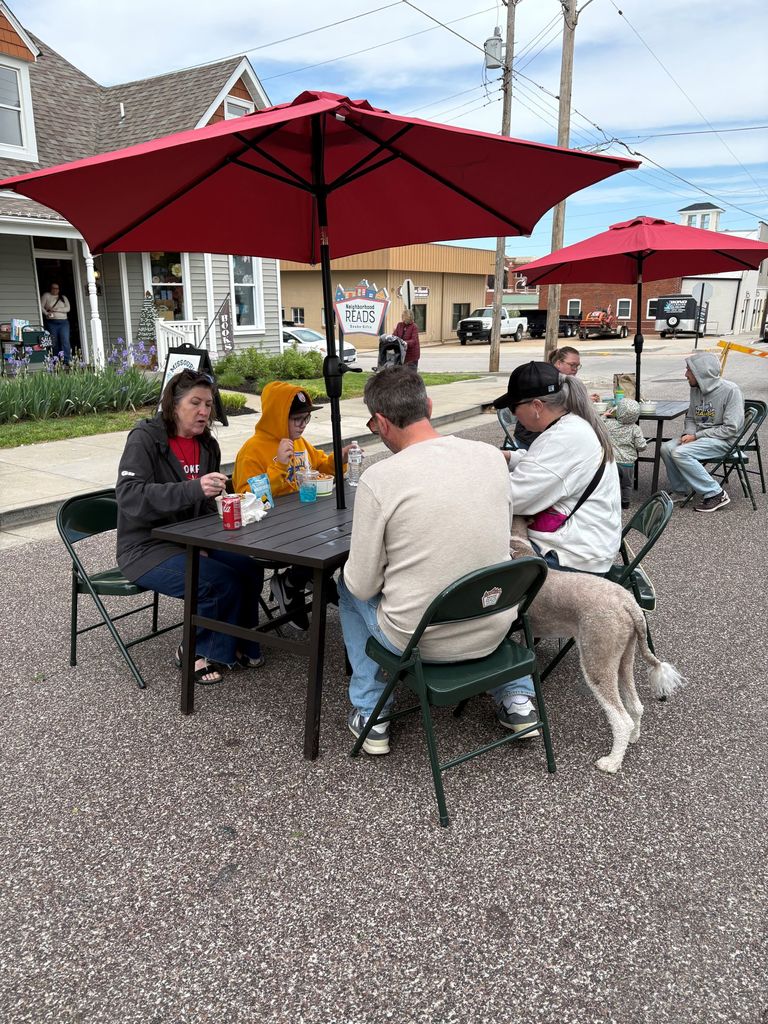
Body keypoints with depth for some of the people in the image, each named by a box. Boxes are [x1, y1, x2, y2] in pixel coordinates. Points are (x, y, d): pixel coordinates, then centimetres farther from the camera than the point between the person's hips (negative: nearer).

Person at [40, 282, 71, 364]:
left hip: (63, 322, 1)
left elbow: (67, 308, 2)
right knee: (54, 343, -3)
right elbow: (41, 306, 3)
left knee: (65, 341, -12)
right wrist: (46, 313, -14)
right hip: (51, 323, -1)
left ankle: (67, 362, -16)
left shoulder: (63, 298, 16)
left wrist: (56, 309, -9)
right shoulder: (46, 295, 11)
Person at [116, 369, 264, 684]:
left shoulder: (207, 445, 6)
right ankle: (195, 652, 2)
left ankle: (238, 645, 8)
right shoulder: (145, 438, -14)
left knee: (250, 569, -15)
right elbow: (129, 495, -30)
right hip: (147, 549, -6)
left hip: (190, 542, 6)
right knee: (223, 583, -24)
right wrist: (193, 488, -42)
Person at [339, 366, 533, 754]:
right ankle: (516, 698, 32)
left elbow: (363, 585, -13)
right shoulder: (492, 456, -6)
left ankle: (371, 716, 27)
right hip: (494, 632, 5)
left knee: (348, 587, 25)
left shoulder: (378, 479, -20)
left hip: (420, 641, -4)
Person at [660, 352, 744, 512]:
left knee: (680, 453, -27)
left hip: (723, 441, -7)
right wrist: (688, 434, -5)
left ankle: (716, 494, -18)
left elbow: (731, 429, -19)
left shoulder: (731, 390, -16)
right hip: (699, 437, 7)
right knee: (666, 448, -14)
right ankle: (681, 491, 3)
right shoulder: (696, 390, 6)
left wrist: (696, 436, -19)